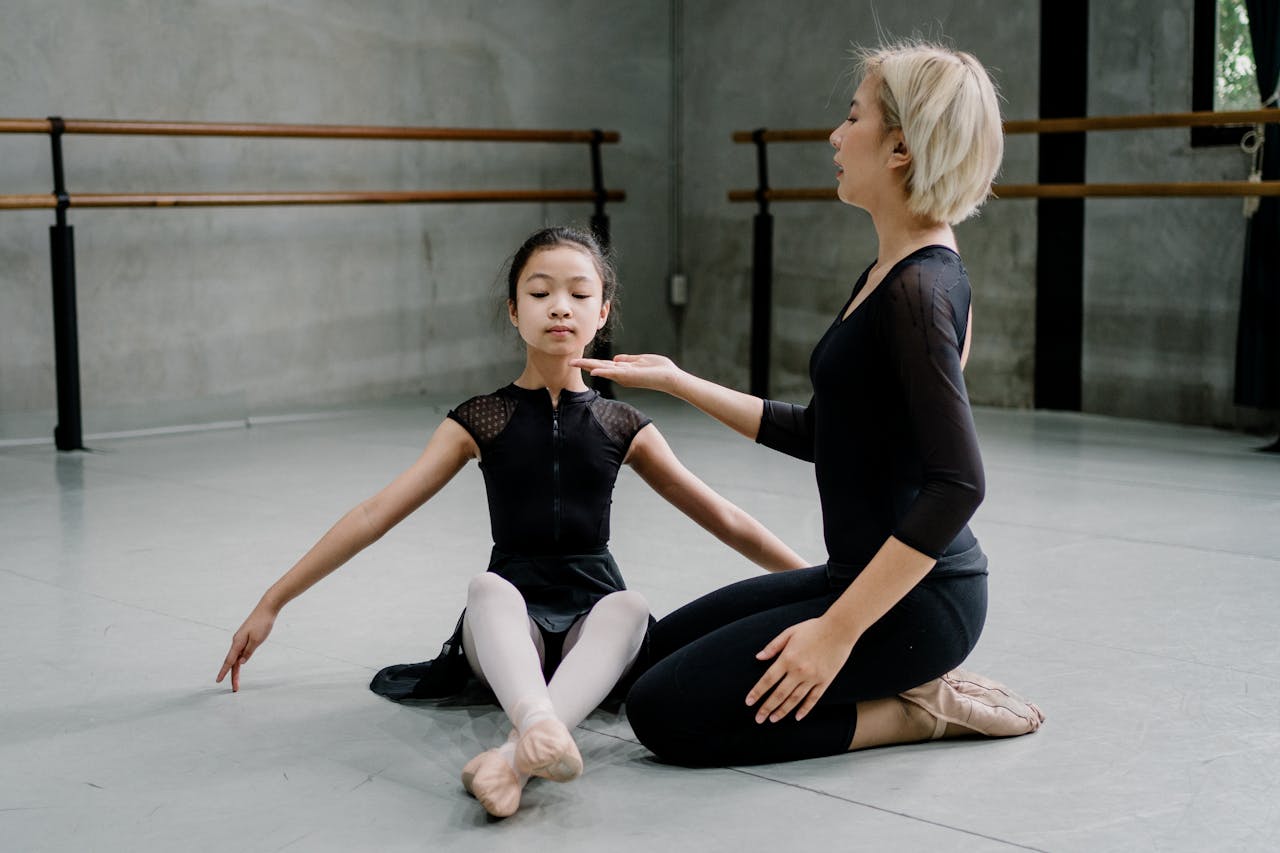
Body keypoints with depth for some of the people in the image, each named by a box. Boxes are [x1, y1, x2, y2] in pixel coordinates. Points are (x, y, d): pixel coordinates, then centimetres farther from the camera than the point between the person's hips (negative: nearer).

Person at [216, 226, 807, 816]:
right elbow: (376, 515, 3)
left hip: (593, 617, 1)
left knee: (628, 607, -35)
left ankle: (516, 756, -56)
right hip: (511, 631, -1)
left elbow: (723, 518, 14)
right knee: (489, 588, -35)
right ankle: (539, 723, -62)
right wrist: (272, 603, 2)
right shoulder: (481, 421, 5)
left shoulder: (620, 428, 8)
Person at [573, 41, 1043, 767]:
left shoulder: (919, 288, -21)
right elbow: (815, 433, 16)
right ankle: (914, 682, 13)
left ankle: (918, 708, -2)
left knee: (668, 712, -10)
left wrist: (839, 627, -27)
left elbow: (957, 484, -28)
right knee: (663, 644, 21)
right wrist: (679, 383, 14)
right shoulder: (893, 274, 9)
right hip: (863, 574, 10)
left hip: (915, 598, -10)